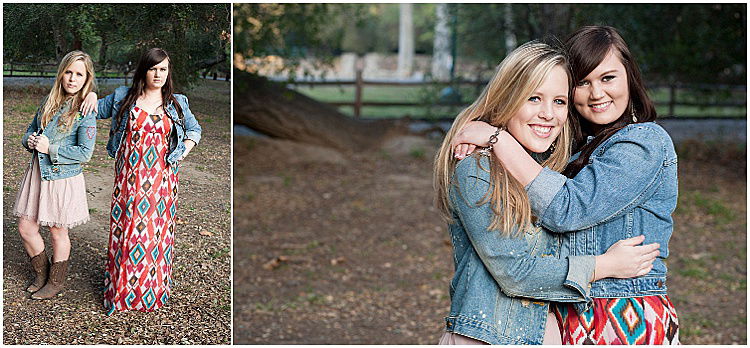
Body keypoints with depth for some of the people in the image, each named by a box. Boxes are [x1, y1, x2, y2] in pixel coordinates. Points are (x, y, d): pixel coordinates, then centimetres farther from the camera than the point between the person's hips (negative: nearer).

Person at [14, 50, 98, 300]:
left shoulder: (85, 112, -14)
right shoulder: (49, 101, 5)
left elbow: (85, 153, -18)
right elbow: (31, 128, 17)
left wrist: (50, 148, -20)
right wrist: (30, 140, -6)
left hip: (63, 178, -6)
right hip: (37, 173, 6)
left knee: (57, 232, 10)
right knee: (25, 227, 10)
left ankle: (56, 282, 29)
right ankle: (41, 274, 32)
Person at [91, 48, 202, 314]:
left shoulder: (176, 104, 7)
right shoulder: (123, 98, 5)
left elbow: (195, 129, 20)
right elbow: (97, 110, 18)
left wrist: (182, 153, 6)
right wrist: (91, 96, -3)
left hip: (160, 179, 1)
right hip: (129, 178, -1)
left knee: (157, 229, 5)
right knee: (126, 229, 0)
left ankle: (154, 288, 17)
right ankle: (121, 286, 11)